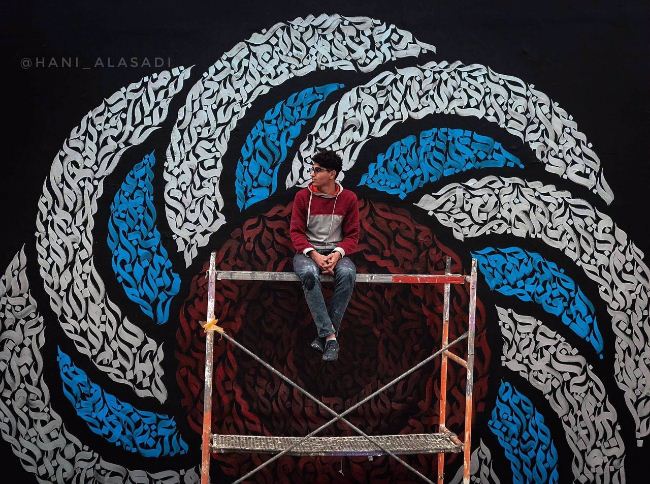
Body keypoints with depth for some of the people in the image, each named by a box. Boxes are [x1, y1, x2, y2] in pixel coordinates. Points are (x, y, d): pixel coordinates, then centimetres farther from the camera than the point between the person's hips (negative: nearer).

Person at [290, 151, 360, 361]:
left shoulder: (349, 198, 3)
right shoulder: (302, 196, 1)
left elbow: (352, 235, 5)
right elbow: (296, 232, 0)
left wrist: (337, 254, -16)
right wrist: (314, 255, -17)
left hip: (336, 252, 1)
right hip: (308, 251, 0)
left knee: (348, 274, -35)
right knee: (309, 274, -37)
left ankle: (324, 334, -26)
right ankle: (330, 336, -35)